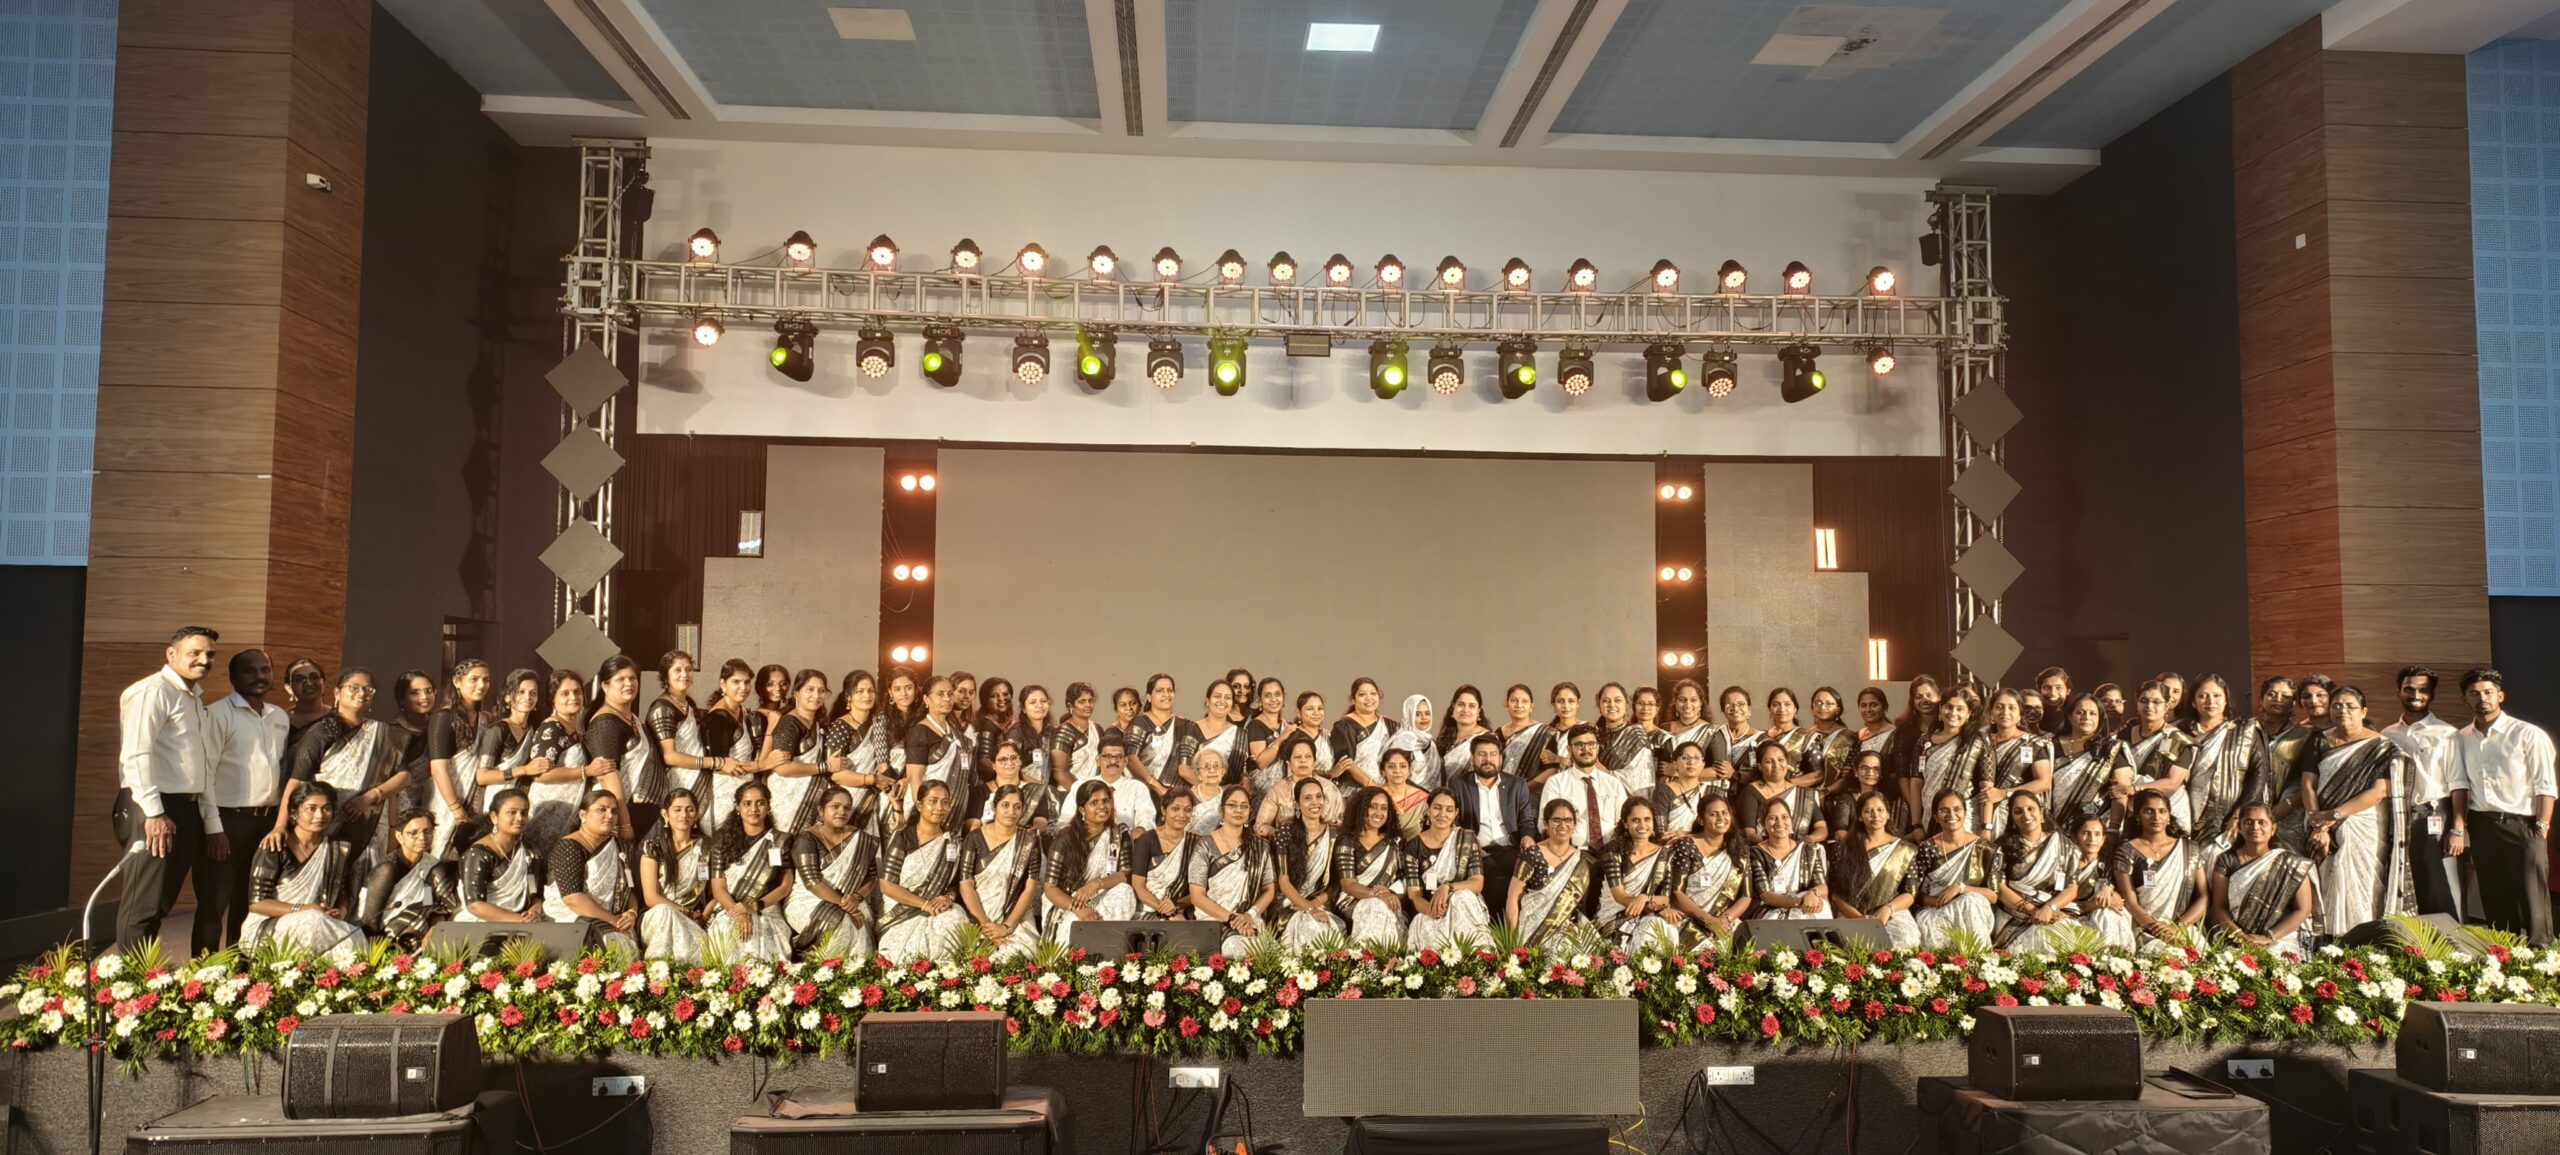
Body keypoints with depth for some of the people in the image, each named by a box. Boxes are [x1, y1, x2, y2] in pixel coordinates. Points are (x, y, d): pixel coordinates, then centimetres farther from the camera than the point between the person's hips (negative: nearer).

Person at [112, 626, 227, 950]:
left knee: (161, 904, 11)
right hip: (155, 811, -9)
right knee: (144, 905, -6)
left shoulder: (195, 700, 21)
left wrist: (212, 823, 19)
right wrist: (154, 813, -22)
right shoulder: (152, 691, -8)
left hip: (187, 811, 9)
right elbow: (137, 755, -17)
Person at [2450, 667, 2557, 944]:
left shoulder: (2528, 734, -6)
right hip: (2481, 826, 4)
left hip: (2522, 825, -4)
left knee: (2531, 901, -4)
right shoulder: (2462, 738, 8)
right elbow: (2460, 785, 7)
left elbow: (2545, 787, -8)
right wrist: (2458, 829, 1)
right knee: (2494, 900, 12)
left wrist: (2541, 828, -13)